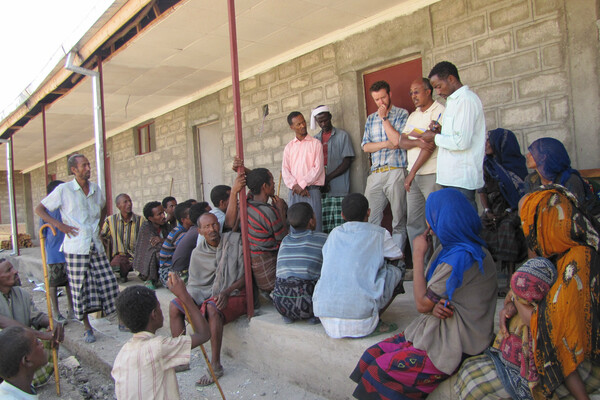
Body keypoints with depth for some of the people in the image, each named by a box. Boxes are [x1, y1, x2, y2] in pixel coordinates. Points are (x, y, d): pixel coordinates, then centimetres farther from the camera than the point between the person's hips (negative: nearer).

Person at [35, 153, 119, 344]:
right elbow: (39, 209, 2)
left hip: (96, 246, 4)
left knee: (108, 282, 2)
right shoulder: (63, 190, -3)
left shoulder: (96, 189, 10)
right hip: (76, 248, -3)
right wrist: (59, 225, -8)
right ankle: (88, 328, 14)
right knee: (81, 288, 1)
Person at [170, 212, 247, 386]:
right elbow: (194, 285, 5)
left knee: (212, 308, -35)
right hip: (208, 295, 6)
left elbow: (247, 275, -9)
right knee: (174, 306, -7)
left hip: (235, 295, -6)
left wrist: (227, 292, -20)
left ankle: (216, 366, -27)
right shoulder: (198, 253, 6)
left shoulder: (235, 240, -7)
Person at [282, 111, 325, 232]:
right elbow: (285, 170, 6)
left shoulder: (315, 143, 6)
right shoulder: (289, 147, 15)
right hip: (294, 192, 3)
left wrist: (302, 185, -10)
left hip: (312, 190, -3)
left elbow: (318, 168, -4)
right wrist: (295, 186, -10)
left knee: (315, 224, -6)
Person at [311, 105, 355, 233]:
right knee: (322, 226, -2)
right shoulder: (315, 139, 17)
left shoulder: (342, 135, 6)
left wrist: (328, 178, -10)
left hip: (338, 189, -3)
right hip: (320, 189, 3)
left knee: (339, 226, -8)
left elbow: (347, 161, -1)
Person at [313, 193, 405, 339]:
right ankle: (374, 323, 6)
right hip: (360, 322, -4)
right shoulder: (379, 234, 4)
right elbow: (399, 256, 23)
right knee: (395, 272, 17)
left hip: (324, 316, 4)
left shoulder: (334, 234, 13)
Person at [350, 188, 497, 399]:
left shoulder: (461, 257, -23)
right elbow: (428, 300, 12)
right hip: (437, 331, 10)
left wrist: (418, 255, -10)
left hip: (452, 346, -10)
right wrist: (434, 306, -14)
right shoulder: (450, 249, 9)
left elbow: (422, 304, -16)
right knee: (372, 355, -1)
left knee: (381, 371, -14)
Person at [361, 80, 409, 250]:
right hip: (375, 174, 5)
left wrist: (384, 118, -4)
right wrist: (386, 144, -6)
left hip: (396, 172, -5)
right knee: (371, 218, 3)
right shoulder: (371, 118, 18)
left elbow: (397, 140, -12)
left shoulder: (402, 114, 3)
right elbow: (365, 146, 9)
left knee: (399, 220, 0)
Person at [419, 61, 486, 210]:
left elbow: (462, 142, -20)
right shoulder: (454, 100, 21)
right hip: (452, 177, 10)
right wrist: (441, 131, 9)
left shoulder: (466, 100, -11)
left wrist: (435, 137, -7)